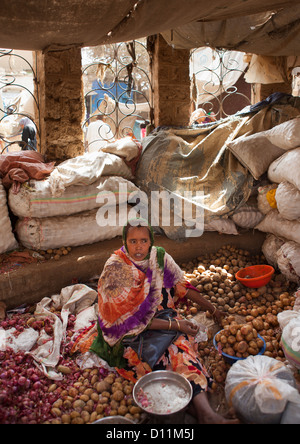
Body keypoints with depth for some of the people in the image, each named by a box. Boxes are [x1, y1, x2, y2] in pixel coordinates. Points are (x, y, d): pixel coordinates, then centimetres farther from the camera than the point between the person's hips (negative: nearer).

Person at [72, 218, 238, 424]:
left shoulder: (159, 257, -3)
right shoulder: (115, 269, -18)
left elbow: (181, 285, 11)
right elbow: (133, 320, -18)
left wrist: (212, 309, 14)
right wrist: (176, 325, -19)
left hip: (161, 317, 4)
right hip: (128, 333, -4)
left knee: (181, 345, -25)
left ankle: (205, 411, -36)